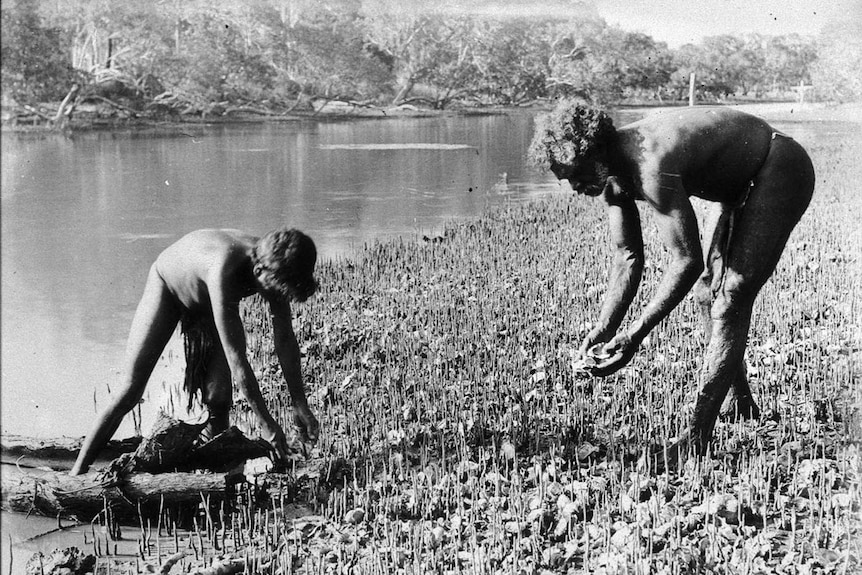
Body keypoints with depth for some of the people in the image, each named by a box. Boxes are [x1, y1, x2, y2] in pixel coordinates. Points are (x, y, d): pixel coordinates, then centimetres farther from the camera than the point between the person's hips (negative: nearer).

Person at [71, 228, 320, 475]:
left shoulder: (274, 270, -29)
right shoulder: (224, 270, -47)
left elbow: (285, 341, -15)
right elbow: (235, 358, -44)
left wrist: (300, 405, -16)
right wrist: (266, 423, -39)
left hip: (208, 303, 5)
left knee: (218, 398, -10)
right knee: (131, 390, -8)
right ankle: (77, 473, 1)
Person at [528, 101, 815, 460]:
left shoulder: (651, 167, -36)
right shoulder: (612, 170, -7)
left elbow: (687, 261, -35)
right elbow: (627, 258, -1)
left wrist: (634, 335, -33)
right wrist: (603, 330, -10)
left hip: (781, 171, -10)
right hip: (740, 181, 10)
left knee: (731, 297, -15)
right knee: (708, 287, 14)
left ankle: (697, 437, -13)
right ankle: (744, 408, 29)